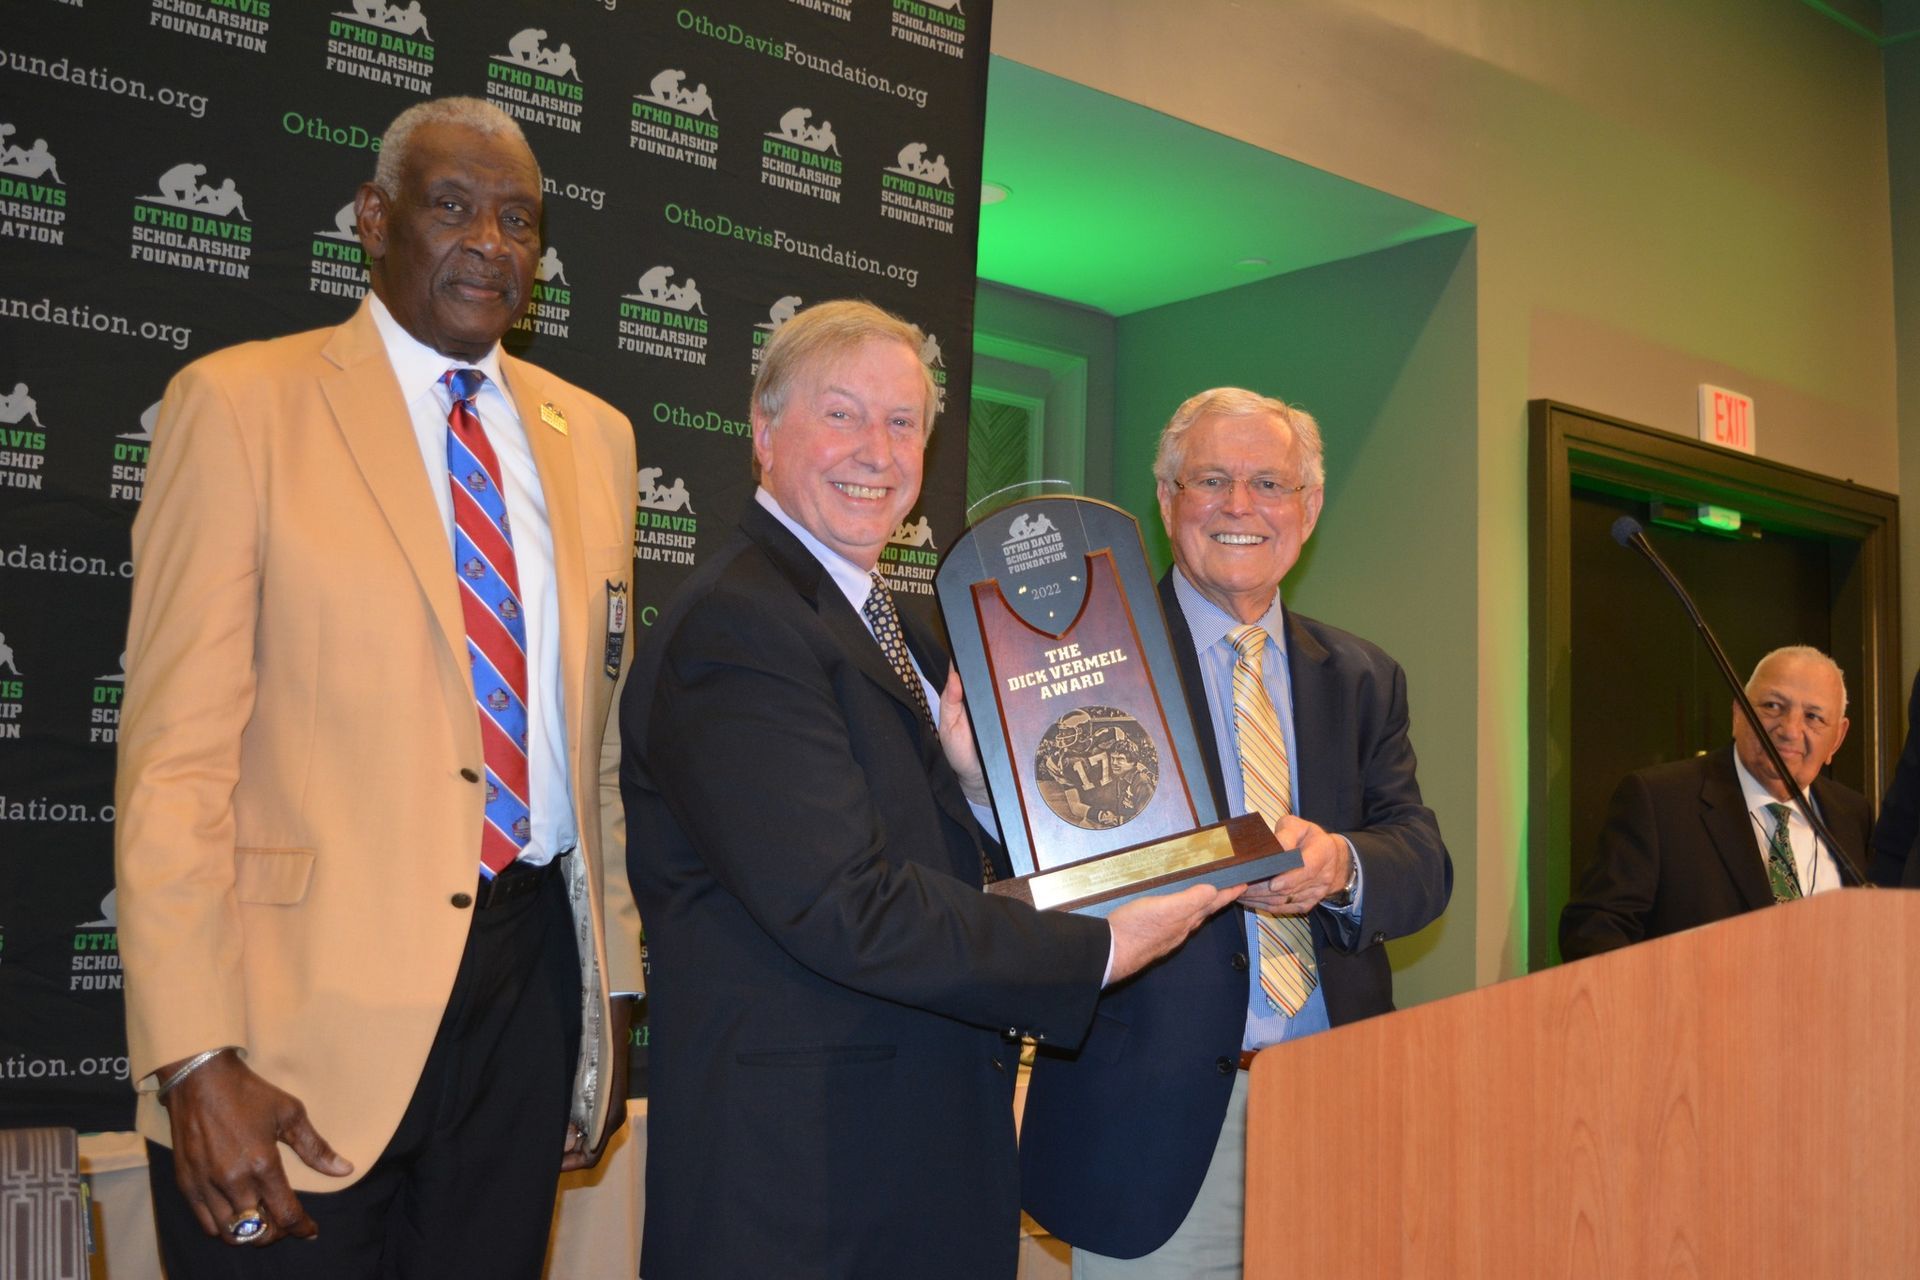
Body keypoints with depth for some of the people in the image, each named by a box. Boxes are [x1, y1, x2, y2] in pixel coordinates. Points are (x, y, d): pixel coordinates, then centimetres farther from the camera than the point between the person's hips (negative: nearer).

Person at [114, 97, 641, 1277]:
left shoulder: (593, 438, 10)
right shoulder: (239, 403, -4)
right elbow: (175, 752, -9)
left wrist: (613, 994, 12)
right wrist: (194, 1057, -15)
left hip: (529, 971, 4)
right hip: (307, 1001, -4)